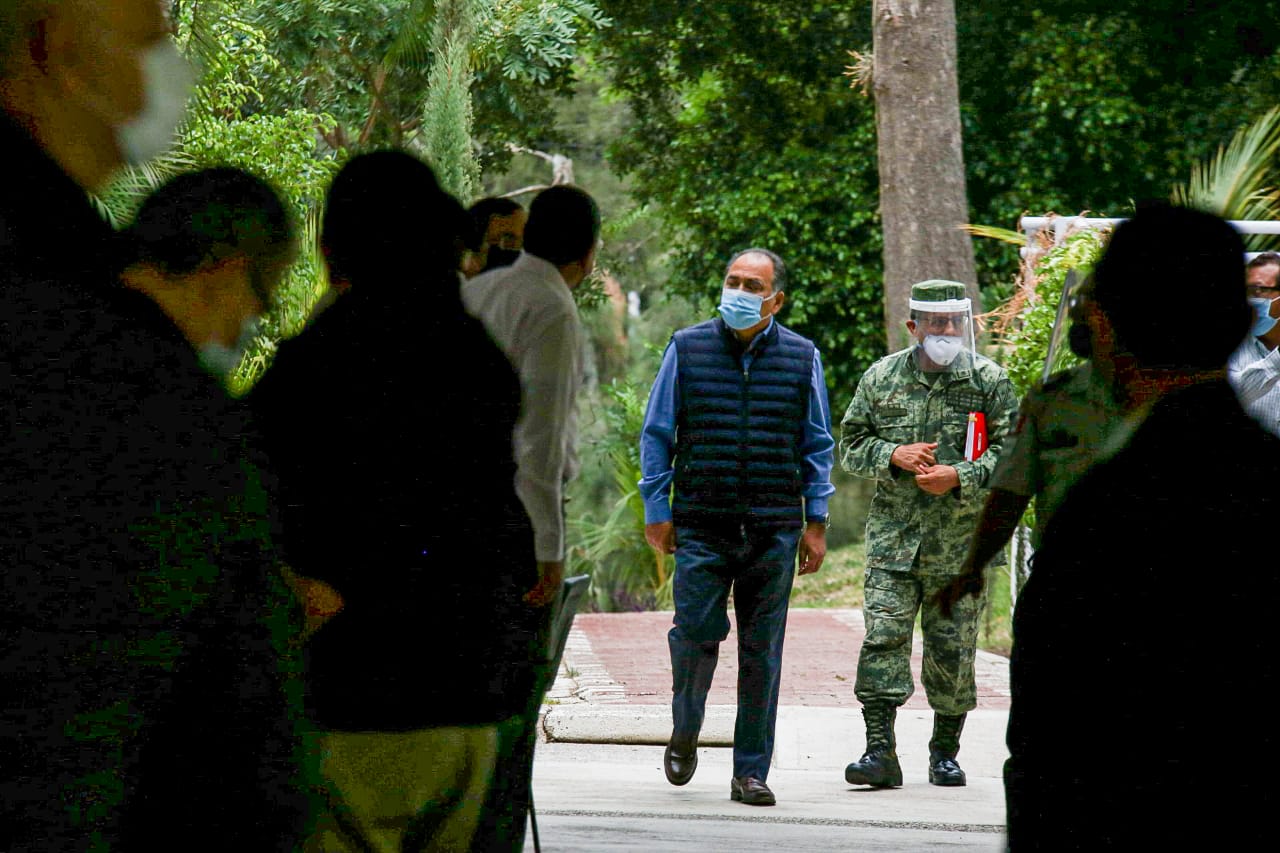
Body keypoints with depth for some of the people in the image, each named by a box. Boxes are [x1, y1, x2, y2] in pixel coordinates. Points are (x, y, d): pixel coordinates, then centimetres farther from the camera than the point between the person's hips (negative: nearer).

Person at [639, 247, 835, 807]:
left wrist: (816, 523, 7)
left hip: (774, 530, 1)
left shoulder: (801, 357, 7)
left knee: (762, 653, 2)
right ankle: (684, 733, 18)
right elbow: (656, 435, 8)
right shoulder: (687, 349, 5)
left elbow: (818, 445, 12)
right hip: (700, 526, -1)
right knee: (697, 634, -9)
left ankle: (751, 772, 9)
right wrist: (656, 511, 2)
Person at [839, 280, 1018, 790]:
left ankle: (945, 752, 18)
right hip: (893, 535, 1)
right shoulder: (881, 378, 7)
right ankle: (880, 750, -11)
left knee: (952, 649, 5)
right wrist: (893, 455, -9)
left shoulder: (989, 380, 2)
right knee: (884, 635, -10)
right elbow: (851, 446, 11)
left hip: (961, 539, -1)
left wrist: (961, 476, -14)